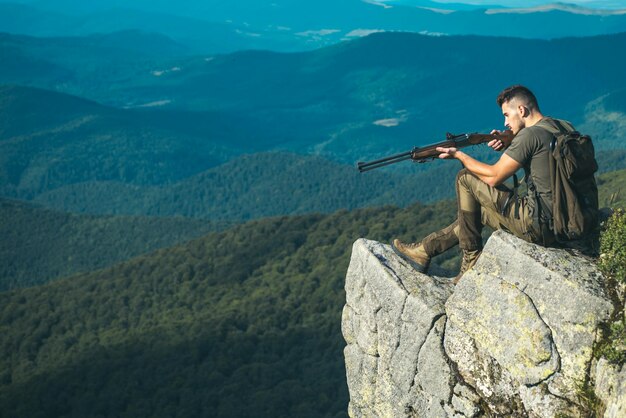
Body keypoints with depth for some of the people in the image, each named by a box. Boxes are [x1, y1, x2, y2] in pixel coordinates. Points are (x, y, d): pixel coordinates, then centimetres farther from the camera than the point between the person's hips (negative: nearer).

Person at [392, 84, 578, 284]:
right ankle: (424, 251, 29)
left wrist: (459, 155, 3)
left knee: (465, 179, 2)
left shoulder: (530, 135, -15)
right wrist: (511, 140, 9)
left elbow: (493, 177, -11)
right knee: (475, 210, 24)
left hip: (537, 226, -10)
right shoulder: (564, 126, 10)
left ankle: (471, 258, 10)